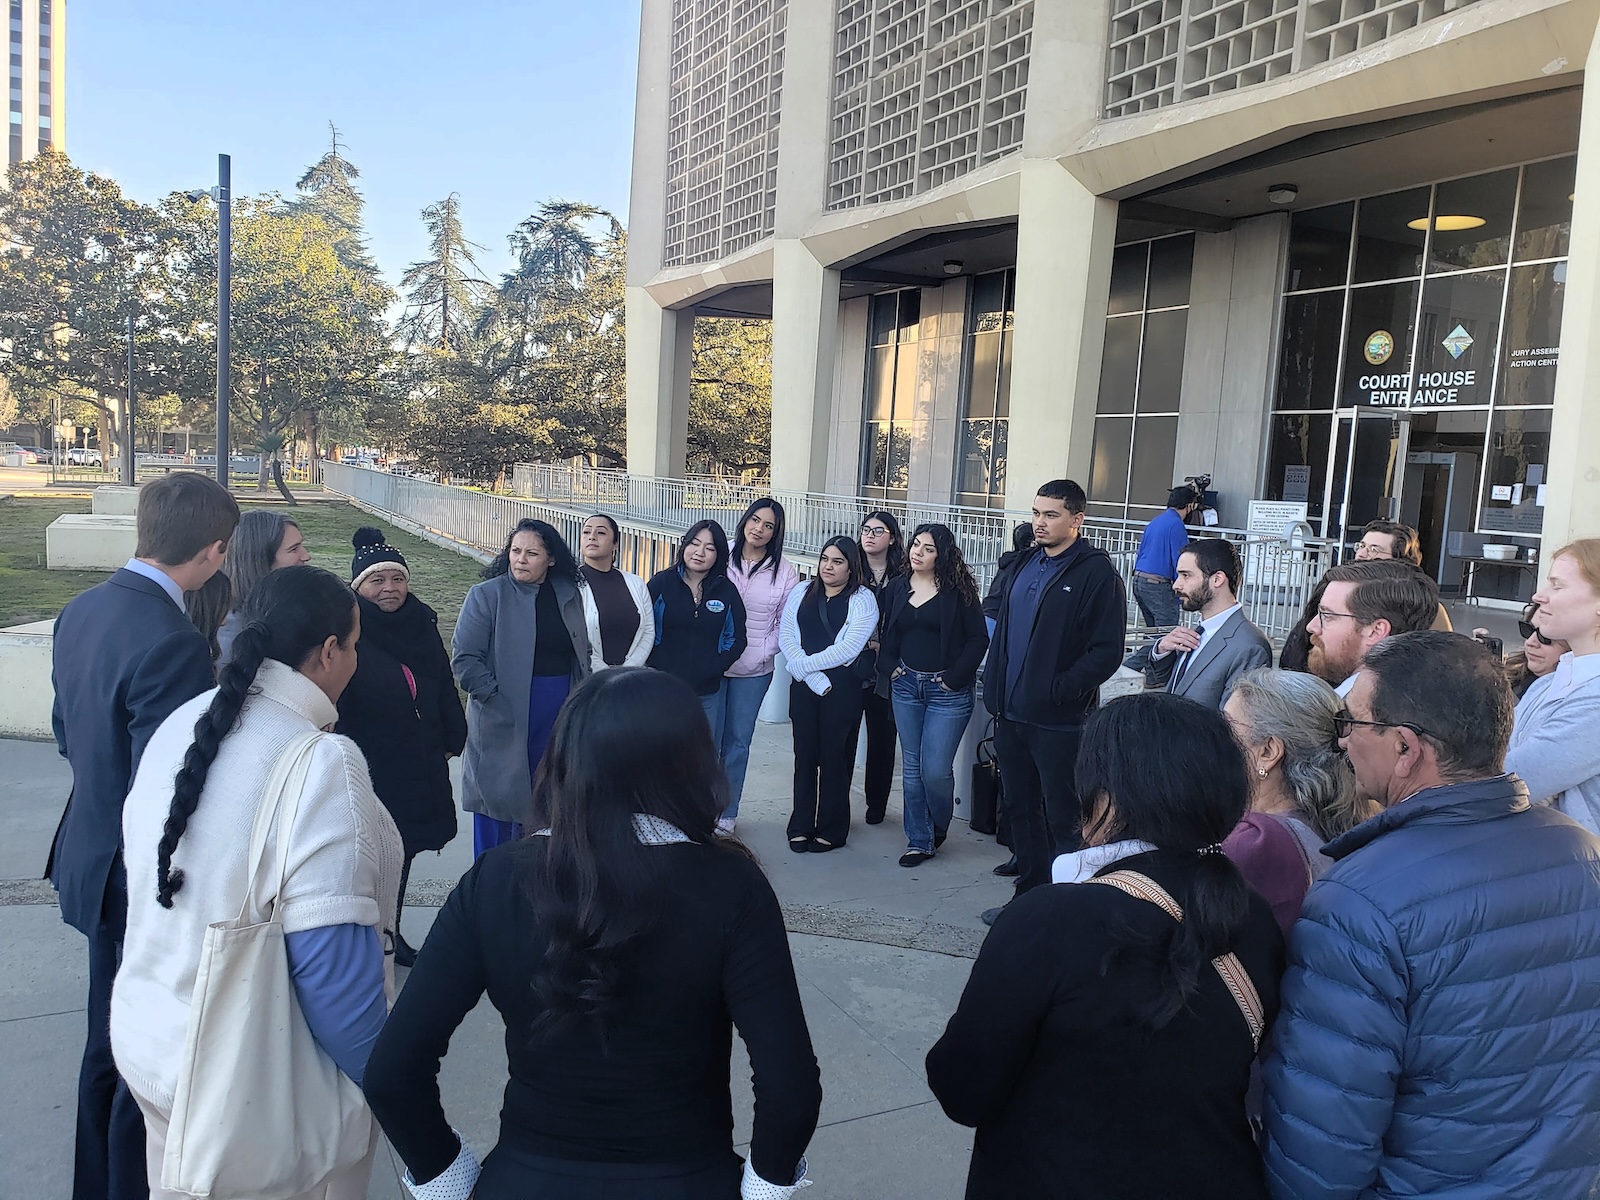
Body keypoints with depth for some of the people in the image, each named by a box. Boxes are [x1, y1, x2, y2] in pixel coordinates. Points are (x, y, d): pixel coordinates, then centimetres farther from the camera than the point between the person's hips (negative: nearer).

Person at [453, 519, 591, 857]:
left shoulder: (569, 594, 6)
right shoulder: (487, 595, -8)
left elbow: (583, 652, 16)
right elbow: (464, 658, -11)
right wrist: (495, 698, -17)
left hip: (558, 717, 4)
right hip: (502, 720, -4)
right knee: (498, 796, 4)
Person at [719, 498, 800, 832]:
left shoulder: (784, 571, 0)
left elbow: (786, 622, 3)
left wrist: (765, 651, -9)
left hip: (754, 670, 1)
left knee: (738, 741, 10)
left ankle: (726, 812, 22)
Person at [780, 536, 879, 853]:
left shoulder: (863, 599, -3)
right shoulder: (802, 593, 9)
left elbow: (849, 648, -13)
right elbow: (786, 635, 0)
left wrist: (804, 664, -9)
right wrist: (814, 678, -12)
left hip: (843, 687, -3)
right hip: (804, 686, 3)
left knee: (835, 756, 3)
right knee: (805, 754, 6)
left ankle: (831, 829, 14)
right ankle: (801, 826, 16)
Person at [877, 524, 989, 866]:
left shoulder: (958, 590, -7)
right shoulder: (896, 588, 7)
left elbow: (978, 638, -7)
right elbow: (887, 635, 16)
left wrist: (955, 676, -11)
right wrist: (890, 667, 2)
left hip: (947, 691, -4)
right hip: (906, 685, 5)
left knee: (936, 770, -6)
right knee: (912, 767, 8)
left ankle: (940, 825, 24)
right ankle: (919, 841, 19)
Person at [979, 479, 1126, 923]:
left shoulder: (1096, 573, -10)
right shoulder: (1022, 566, 12)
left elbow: (1106, 652, -15)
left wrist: (1060, 691, -19)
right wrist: (995, 691, 9)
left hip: (1059, 721, -7)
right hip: (1012, 715, 8)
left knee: (1063, 818, 2)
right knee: (1019, 808, 17)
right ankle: (1029, 894, 32)